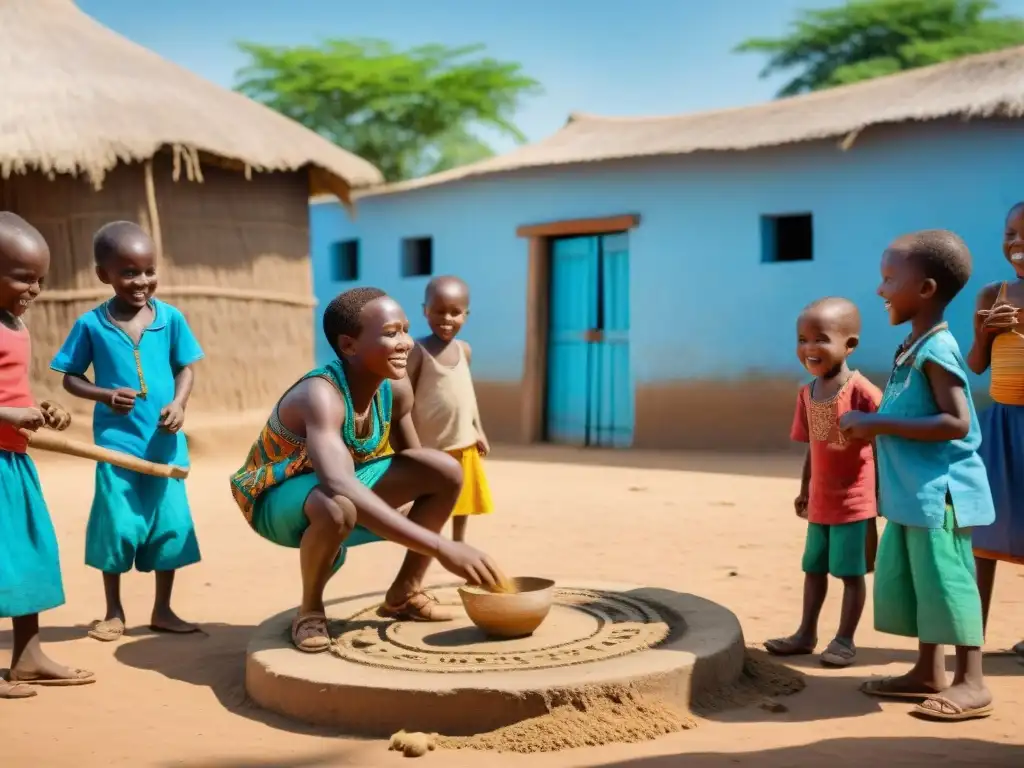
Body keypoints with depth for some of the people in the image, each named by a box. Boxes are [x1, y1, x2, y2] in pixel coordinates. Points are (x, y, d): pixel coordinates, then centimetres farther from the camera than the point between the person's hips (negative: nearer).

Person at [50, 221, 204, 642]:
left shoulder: (171, 318, -2)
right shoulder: (91, 324, -5)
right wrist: (105, 395, -16)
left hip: (165, 441, 2)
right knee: (116, 524, 2)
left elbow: (185, 368, 6)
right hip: (116, 441, -2)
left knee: (170, 522, 7)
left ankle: (163, 610, 22)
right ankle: (114, 613, 19)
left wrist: (179, 403, -11)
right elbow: (70, 377, 1)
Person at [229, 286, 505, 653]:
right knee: (337, 508, -41)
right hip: (278, 500, -7)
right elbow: (341, 489, -50)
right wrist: (441, 547, -54)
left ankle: (404, 593, 8)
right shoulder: (321, 395, -35)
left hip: (338, 487, 7)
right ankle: (310, 608, -10)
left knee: (447, 472, -10)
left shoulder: (395, 390, -13)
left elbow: (415, 465, 3)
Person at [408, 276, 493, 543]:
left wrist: (478, 431, 15)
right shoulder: (418, 351, -14)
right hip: (431, 449, -7)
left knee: (462, 508, 17)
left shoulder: (464, 350, 6)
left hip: (465, 447, 7)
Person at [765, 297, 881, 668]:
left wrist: (881, 494, -15)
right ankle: (806, 633, 28)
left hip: (855, 502, -7)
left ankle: (845, 639, 16)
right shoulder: (807, 394, 3)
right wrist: (804, 490, 15)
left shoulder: (862, 392, -20)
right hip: (820, 502, 7)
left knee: (851, 572, 4)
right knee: (813, 567, 16)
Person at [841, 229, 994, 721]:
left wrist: (881, 425, -23)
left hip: (938, 491, -10)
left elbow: (956, 422, -24)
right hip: (910, 492, 10)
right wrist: (872, 426, 8)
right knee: (909, 581, 15)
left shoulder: (936, 349, -17)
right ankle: (929, 673, 25)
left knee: (946, 582, -3)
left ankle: (971, 683, 7)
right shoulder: (912, 349, 12)